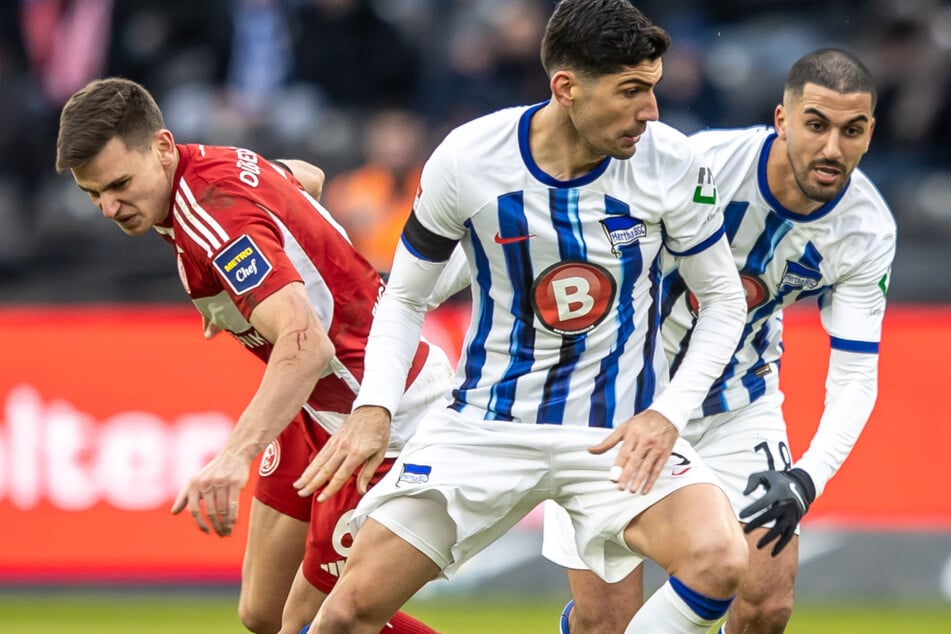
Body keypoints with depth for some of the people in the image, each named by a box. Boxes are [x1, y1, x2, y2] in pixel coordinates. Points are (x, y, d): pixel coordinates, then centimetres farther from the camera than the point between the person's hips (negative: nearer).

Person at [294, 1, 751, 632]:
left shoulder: (671, 164, -12)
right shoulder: (467, 159, -12)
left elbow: (724, 298, 2)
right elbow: (404, 298, 3)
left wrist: (668, 413, -12)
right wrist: (374, 409, -12)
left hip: (620, 432, 0)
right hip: (485, 425, 0)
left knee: (720, 562, -28)